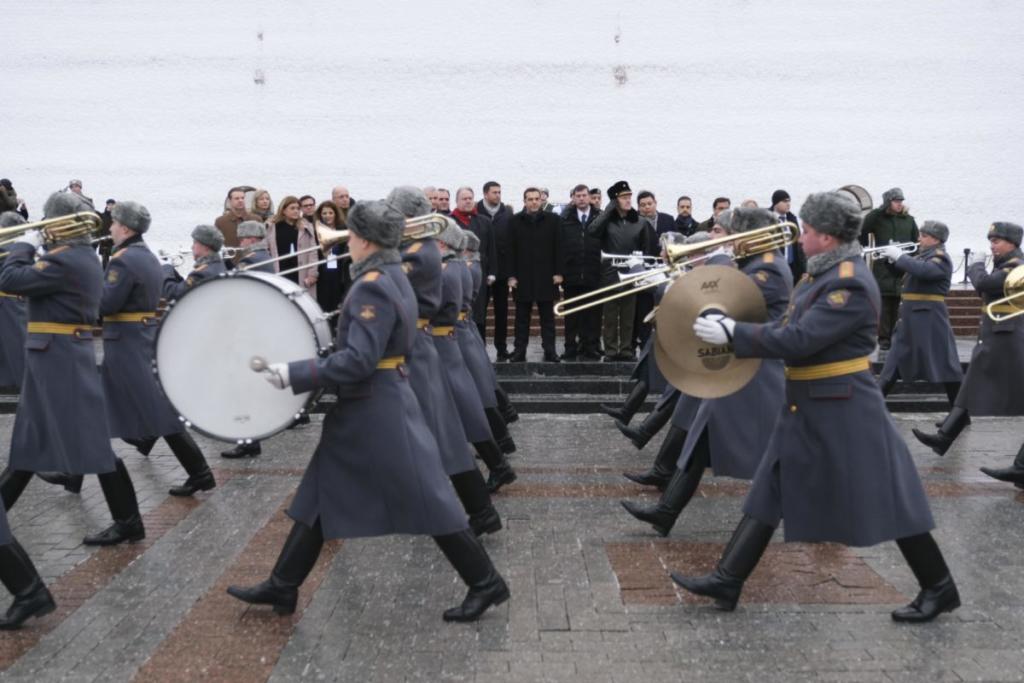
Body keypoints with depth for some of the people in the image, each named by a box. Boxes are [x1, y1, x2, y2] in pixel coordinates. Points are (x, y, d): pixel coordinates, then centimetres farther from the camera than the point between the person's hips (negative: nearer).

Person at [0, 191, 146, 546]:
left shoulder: (65, 259, -18)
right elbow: (37, 282, 19)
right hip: (59, 356, 10)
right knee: (31, 437, 18)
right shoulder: (84, 256, 13)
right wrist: (32, 249, 6)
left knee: (91, 440, -5)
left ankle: (128, 521, 1)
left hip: (59, 357, -10)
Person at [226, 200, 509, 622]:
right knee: (320, 496, 14)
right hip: (368, 407, 10)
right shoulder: (391, 277, 10)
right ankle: (282, 587, 25)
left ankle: (486, 583, 12)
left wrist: (294, 374, -23)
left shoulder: (373, 287, -20)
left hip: (376, 410, -10)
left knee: (426, 500, -1)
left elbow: (358, 360, -27)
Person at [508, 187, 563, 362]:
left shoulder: (552, 219, 4)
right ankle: (520, 351, 9)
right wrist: (511, 275, -4)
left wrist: (558, 272, -3)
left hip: (546, 276, 0)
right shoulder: (515, 221, 4)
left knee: (547, 316, 5)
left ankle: (549, 351, 8)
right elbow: (511, 250, 2)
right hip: (522, 276, 0)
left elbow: (558, 248, 3)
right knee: (522, 317, 5)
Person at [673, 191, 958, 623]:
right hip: (805, 408, 10)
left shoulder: (850, 283, -20)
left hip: (843, 411, -10)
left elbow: (800, 340, -26)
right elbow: (788, 325, 12)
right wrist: (732, 330, 0)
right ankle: (728, 580, 15)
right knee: (770, 494, 9)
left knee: (885, 501, 3)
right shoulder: (823, 273, 9)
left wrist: (733, 334, -21)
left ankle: (939, 589, 21)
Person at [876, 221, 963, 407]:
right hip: (911, 316, 9)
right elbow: (902, 271, 17)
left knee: (943, 363, -5)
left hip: (929, 317, -9)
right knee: (896, 358, 13)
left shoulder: (941, 258, -11)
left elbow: (923, 271, -30)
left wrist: (899, 256, -22)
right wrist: (893, 257, 0)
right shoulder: (922, 255, 16)